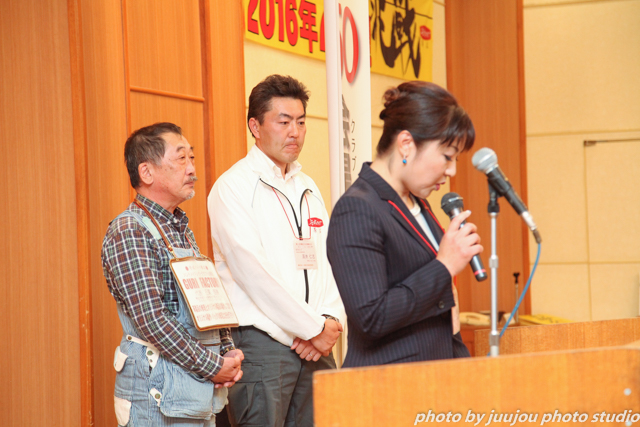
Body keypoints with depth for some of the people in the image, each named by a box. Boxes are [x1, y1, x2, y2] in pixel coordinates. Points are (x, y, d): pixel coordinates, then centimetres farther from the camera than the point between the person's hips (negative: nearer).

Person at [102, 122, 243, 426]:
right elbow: (151, 319, -20)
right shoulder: (129, 232, -12)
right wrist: (212, 367, -16)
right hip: (159, 391, -8)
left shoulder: (181, 230, 16)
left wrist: (228, 351, 2)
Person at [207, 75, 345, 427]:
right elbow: (253, 273, -13)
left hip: (315, 346, 6)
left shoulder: (308, 188, 18)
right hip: (260, 344, -6)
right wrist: (314, 328, -11)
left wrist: (331, 320, -5)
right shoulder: (233, 187, -4)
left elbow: (329, 262, 13)